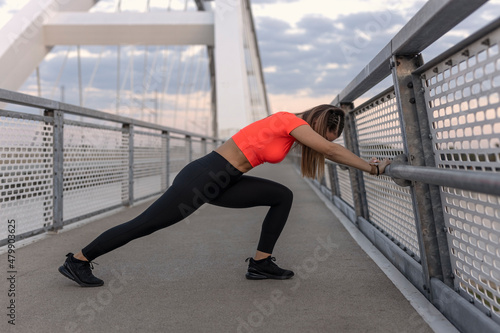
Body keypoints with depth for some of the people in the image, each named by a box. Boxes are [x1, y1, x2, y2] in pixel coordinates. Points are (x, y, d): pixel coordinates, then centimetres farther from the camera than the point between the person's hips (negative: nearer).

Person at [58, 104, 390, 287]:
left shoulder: (295, 131, 15)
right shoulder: (292, 122, -11)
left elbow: (328, 151, 26)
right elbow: (331, 151, -12)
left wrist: (365, 163, 26)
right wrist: (371, 167, -1)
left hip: (222, 182, 9)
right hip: (206, 176, -9)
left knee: (283, 196, 5)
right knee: (146, 224, 0)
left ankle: (260, 263, 9)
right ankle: (77, 261, 19)